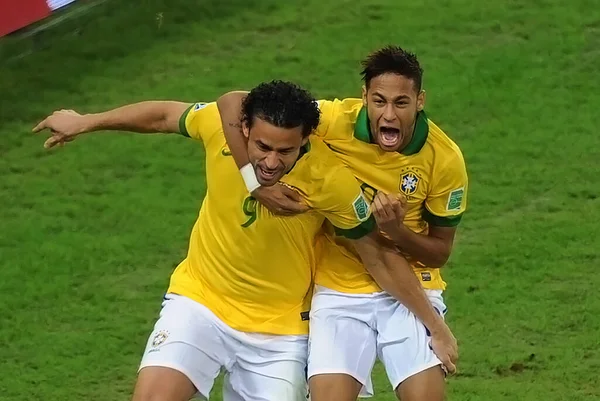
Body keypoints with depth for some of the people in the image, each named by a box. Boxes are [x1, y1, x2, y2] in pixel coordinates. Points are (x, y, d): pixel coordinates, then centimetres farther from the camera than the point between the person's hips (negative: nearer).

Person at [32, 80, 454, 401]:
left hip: (280, 327, -1)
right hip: (200, 300, 1)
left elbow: (382, 258, -12)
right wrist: (85, 122, 16)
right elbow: (164, 115, 5)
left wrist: (433, 324, -8)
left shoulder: (332, 179, -24)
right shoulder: (220, 121, -18)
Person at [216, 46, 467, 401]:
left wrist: (397, 230, -22)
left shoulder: (445, 158, -13)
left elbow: (439, 253, -1)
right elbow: (233, 103, -19)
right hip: (340, 288, 0)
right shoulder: (337, 121, -18)